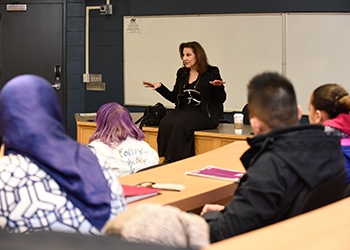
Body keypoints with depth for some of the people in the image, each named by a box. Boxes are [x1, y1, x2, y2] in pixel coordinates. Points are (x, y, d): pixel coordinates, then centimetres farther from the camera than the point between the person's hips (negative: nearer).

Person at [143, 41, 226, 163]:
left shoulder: (211, 73, 1)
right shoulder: (181, 73, 18)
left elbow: (221, 99, -3)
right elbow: (174, 97, 22)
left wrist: (218, 87, -22)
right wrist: (159, 86, 12)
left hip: (204, 114, -5)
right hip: (184, 110, 5)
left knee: (181, 125, -33)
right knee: (165, 123, -27)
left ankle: (173, 160, -26)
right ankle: (164, 158, -24)